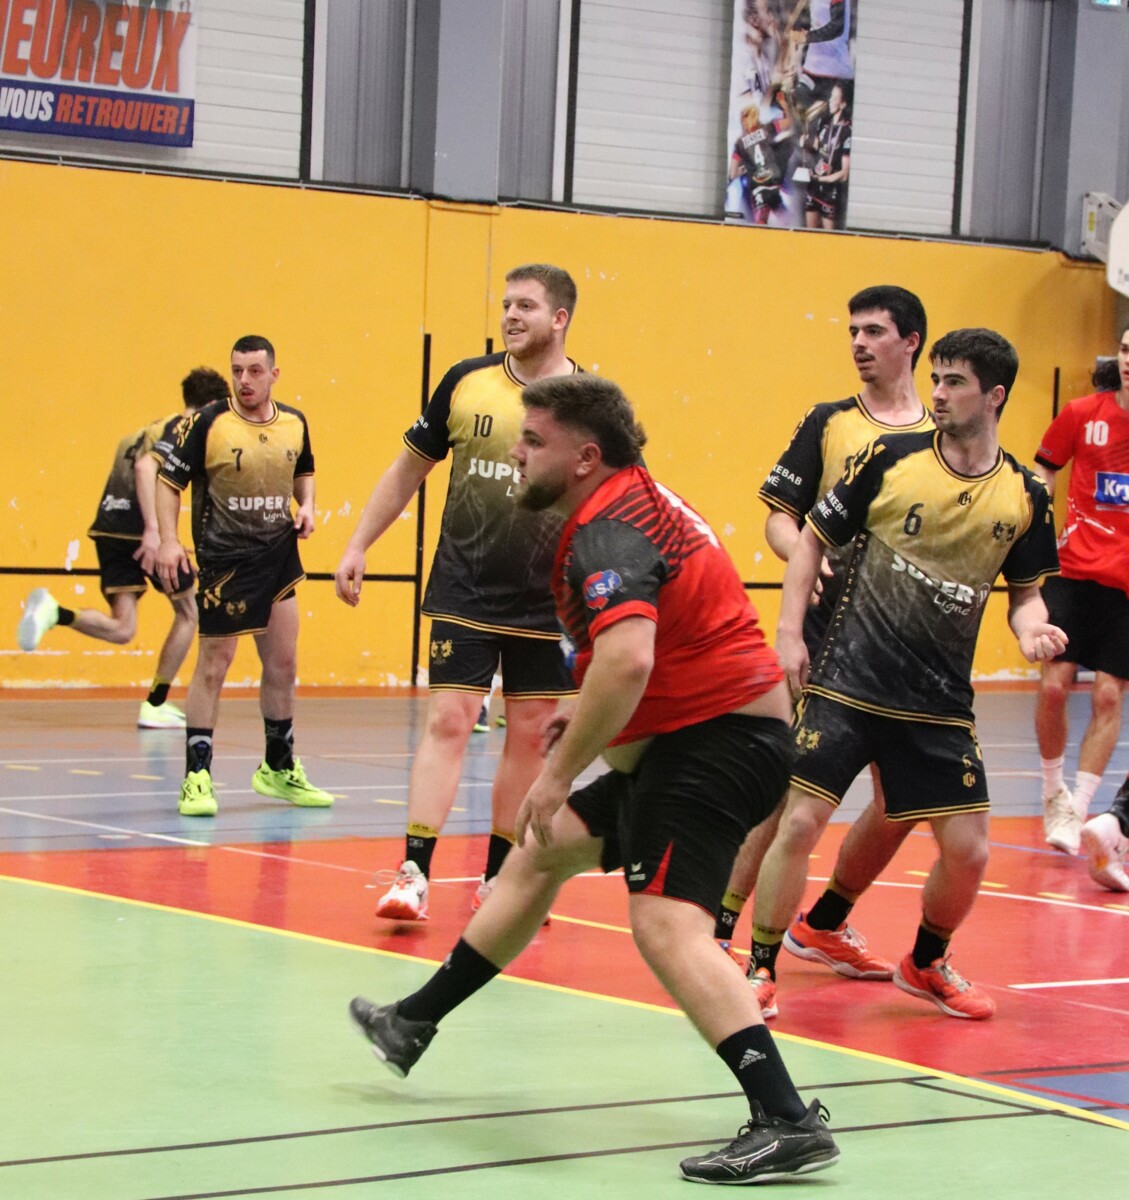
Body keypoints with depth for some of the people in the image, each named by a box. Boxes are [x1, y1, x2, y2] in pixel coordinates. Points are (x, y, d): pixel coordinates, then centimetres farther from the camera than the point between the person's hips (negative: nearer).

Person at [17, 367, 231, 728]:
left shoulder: (156, 426, 23)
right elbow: (146, 467, -19)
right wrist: (152, 529, -27)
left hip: (108, 527, 8)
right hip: (141, 528, -8)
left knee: (121, 630, 4)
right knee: (188, 613, 13)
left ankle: (54, 613, -22)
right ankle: (155, 706, 13)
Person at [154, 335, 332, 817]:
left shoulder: (294, 423, 4)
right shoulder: (207, 423, -11)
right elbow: (168, 479, -7)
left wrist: (306, 504, 2)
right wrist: (168, 540, -17)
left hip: (279, 554, 5)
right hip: (224, 559, -5)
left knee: (283, 664, 12)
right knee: (213, 666, -4)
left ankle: (280, 769, 27)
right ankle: (197, 777, 1)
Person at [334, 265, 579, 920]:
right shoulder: (466, 382, 2)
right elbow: (411, 467, 11)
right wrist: (358, 546, 8)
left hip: (547, 602, 0)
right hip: (463, 591, 0)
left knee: (530, 736, 6)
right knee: (447, 721, -8)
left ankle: (499, 876, 18)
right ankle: (414, 873, -9)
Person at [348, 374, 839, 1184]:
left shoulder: (608, 531, -18)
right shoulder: (638, 498, 14)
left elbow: (626, 659, -35)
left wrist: (560, 773, -29)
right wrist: (589, 720, 20)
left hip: (713, 743, -11)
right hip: (695, 736, 11)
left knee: (666, 925, -24)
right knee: (543, 853, 21)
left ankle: (787, 1124, -33)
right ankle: (413, 1025, 36)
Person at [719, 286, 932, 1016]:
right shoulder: (828, 424, 3)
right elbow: (781, 517, 3)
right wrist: (806, 556, -17)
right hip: (828, 634, -4)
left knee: (904, 802, 8)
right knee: (801, 799, -13)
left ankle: (824, 924, 29)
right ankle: (722, 932, -6)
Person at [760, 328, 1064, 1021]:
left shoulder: (1026, 495, 3)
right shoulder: (890, 458, -4)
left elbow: (1025, 592, 15)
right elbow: (814, 539, 4)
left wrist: (1033, 630, -8)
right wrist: (790, 633, -5)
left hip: (940, 703, 3)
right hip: (846, 681, -2)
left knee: (968, 851, 1)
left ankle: (927, 964, 28)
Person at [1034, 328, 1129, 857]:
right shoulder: (1083, 414, 0)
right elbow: (1040, 477, 10)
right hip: (1075, 570, 0)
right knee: (1054, 684, -6)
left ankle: (1077, 811, 6)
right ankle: (1053, 792, 18)